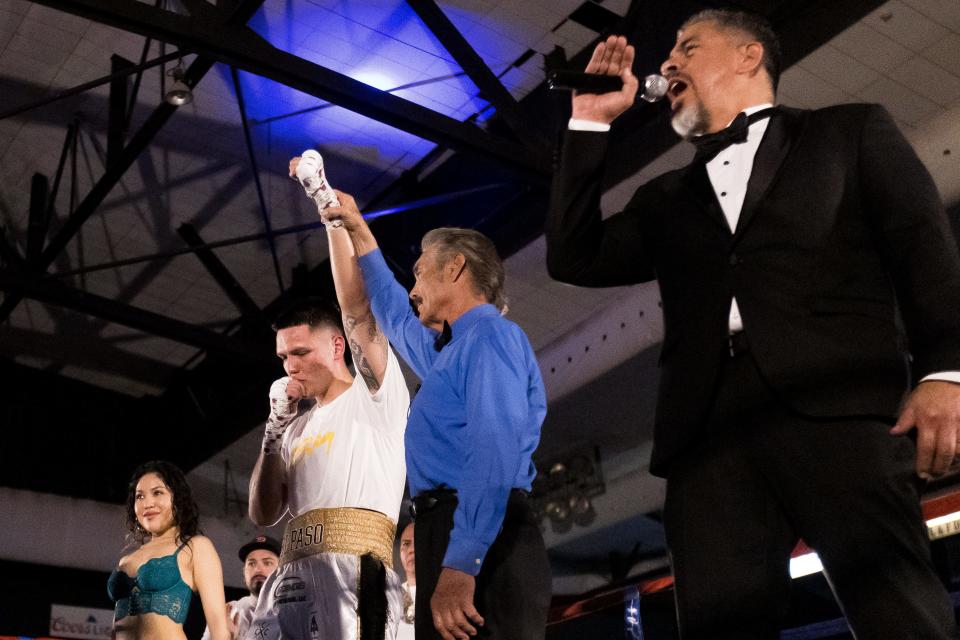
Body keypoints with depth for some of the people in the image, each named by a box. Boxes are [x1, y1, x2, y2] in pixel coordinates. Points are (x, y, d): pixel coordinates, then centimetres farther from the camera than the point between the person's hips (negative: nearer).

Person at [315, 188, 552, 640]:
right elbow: (394, 317, 47)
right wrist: (359, 233, 53)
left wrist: (460, 565, -28)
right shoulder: (449, 351, 26)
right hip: (448, 534, 10)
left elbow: (495, 453, -19)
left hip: (482, 545, -10)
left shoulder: (492, 335, -5)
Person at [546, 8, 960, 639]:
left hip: (837, 410, -3)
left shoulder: (850, 132, 19)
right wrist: (591, 122, 21)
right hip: (709, 436, 4)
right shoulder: (668, 198, 30)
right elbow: (576, 259, 20)